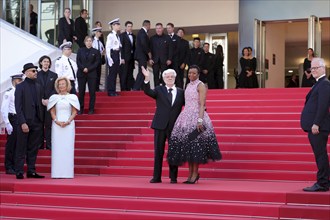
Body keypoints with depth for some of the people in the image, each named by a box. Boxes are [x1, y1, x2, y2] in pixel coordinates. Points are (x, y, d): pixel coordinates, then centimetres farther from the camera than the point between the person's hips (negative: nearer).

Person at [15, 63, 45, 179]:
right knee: (21, 150, 1)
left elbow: (40, 104, 12)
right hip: (25, 122, -5)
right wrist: (23, 123, -16)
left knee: (33, 149, 9)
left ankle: (31, 171, 15)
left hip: (37, 123, 5)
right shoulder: (20, 87, -4)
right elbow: (18, 106, -9)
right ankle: (19, 172, 6)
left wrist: (42, 121, 4)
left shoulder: (38, 87, 12)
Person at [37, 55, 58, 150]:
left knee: (48, 124, -1)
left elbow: (55, 89, 2)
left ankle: (49, 144, 1)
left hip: (50, 102, 0)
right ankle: (40, 144, 8)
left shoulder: (54, 75, 6)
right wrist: (42, 100, -10)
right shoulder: (36, 75, 5)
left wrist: (48, 100, -10)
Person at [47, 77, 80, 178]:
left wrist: (68, 121, -11)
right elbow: (52, 112, 8)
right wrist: (57, 121, -9)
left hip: (68, 125, -1)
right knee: (57, 148, -1)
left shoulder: (72, 97, 7)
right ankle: (57, 173, 1)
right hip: (57, 125, 1)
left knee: (68, 147, -4)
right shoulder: (54, 97, 11)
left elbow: (74, 112, 4)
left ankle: (67, 173, -1)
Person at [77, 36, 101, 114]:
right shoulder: (80, 50, 10)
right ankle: (81, 109, 10)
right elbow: (78, 61, 4)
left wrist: (88, 69, -11)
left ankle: (91, 109, 6)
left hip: (92, 74, -1)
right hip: (81, 74, 1)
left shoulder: (96, 51, 4)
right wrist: (83, 68, -12)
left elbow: (97, 62, -2)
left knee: (92, 92, -1)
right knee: (81, 92, 2)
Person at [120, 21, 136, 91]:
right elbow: (121, 47, -9)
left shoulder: (133, 36, 15)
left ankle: (129, 88, 10)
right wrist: (122, 58, -15)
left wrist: (134, 56, 8)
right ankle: (123, 89, 0)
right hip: (125, 58, -6)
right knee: (124, 74, -4)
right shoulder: (122, 35, -4)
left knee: (130, 74, 6)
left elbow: (134, 47, 16)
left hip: (131, 58, 6)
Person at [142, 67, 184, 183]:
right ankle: (156, 177, 9)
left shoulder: (181, 92, 9)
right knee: (158, 152, 3)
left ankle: (173, 177, 12)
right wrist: (147, 79, -26)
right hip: (160, 126, 0)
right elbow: (148, 92, -11)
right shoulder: (159, 90, 6)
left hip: (174, 127, 0)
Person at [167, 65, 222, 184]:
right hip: (186, 116, 8)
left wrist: (200, 120, -23)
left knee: (195, 145, -7)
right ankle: (191, 173, 12)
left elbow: (202, 104, -14)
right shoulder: (188, 85, 17)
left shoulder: (200, 85, -6)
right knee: (186, 145, 6)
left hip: (196, 116, -8)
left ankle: (195, 173, -1)